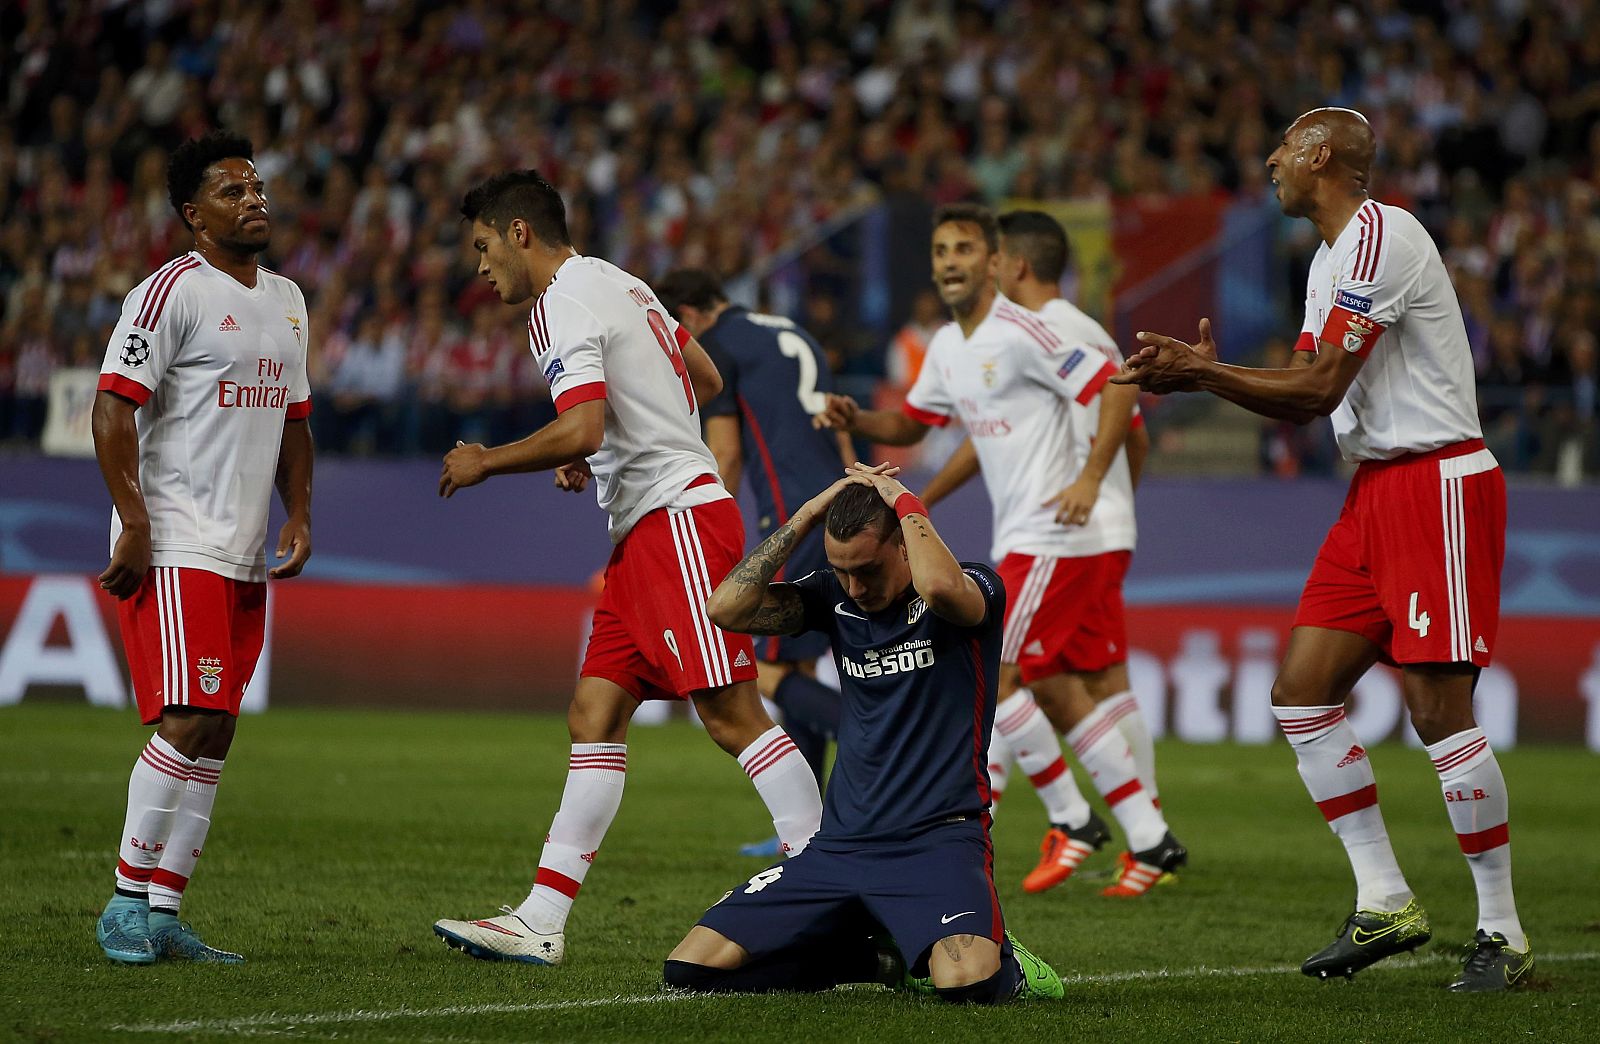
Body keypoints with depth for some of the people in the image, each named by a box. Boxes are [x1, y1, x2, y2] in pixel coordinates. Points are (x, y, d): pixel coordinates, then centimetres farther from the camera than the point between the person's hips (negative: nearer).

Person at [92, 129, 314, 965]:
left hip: (245, 556, 8)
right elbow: (113, 409, -12)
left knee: (214, 735, 6)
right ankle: (126, 903, -6)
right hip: (175, 550, -8)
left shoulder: (286, 301, 17)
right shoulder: (171, 292, -9)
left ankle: (164, 912, 10)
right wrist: (135, 527, -17)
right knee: (187, 722, -15)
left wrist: (299, 515, 12)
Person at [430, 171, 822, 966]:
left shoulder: (563, 305, -11)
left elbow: (582, 429, -24)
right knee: (594, 716, 5)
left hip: (679, 520, -10)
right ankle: (540, 922, 3)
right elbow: (706, 380, 29)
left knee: (732, 716, -12)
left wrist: (484, 462, -10)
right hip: (646, 531, 10)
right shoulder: (615, 284, 20)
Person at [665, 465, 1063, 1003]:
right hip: (842, 844, 6)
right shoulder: (835, 596, 11)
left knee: (964, 980, -37)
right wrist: (806, 516, -3)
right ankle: (884, 956, 12)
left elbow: (940, 587, -30)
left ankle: (1002, 960, 4)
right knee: (691, 968, -6)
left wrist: (905, 502, -13)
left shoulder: (973, 589, -4)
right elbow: (726, 609, -2)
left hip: (938, 840, -6)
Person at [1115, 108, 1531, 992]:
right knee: (1302, 693, 5)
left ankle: (1502, 932, -3)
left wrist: (1200, 374, -12)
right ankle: (1384, 902, 10)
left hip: (1438, 484, -10)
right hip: (1375, 491, 10)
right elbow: (1304, 398, 16)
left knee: (1436, 706, -11)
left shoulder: (1381, 237, -15)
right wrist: (1205, 371, 3)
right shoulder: (1331, 258, 17)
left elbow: (1319, 387, -17)